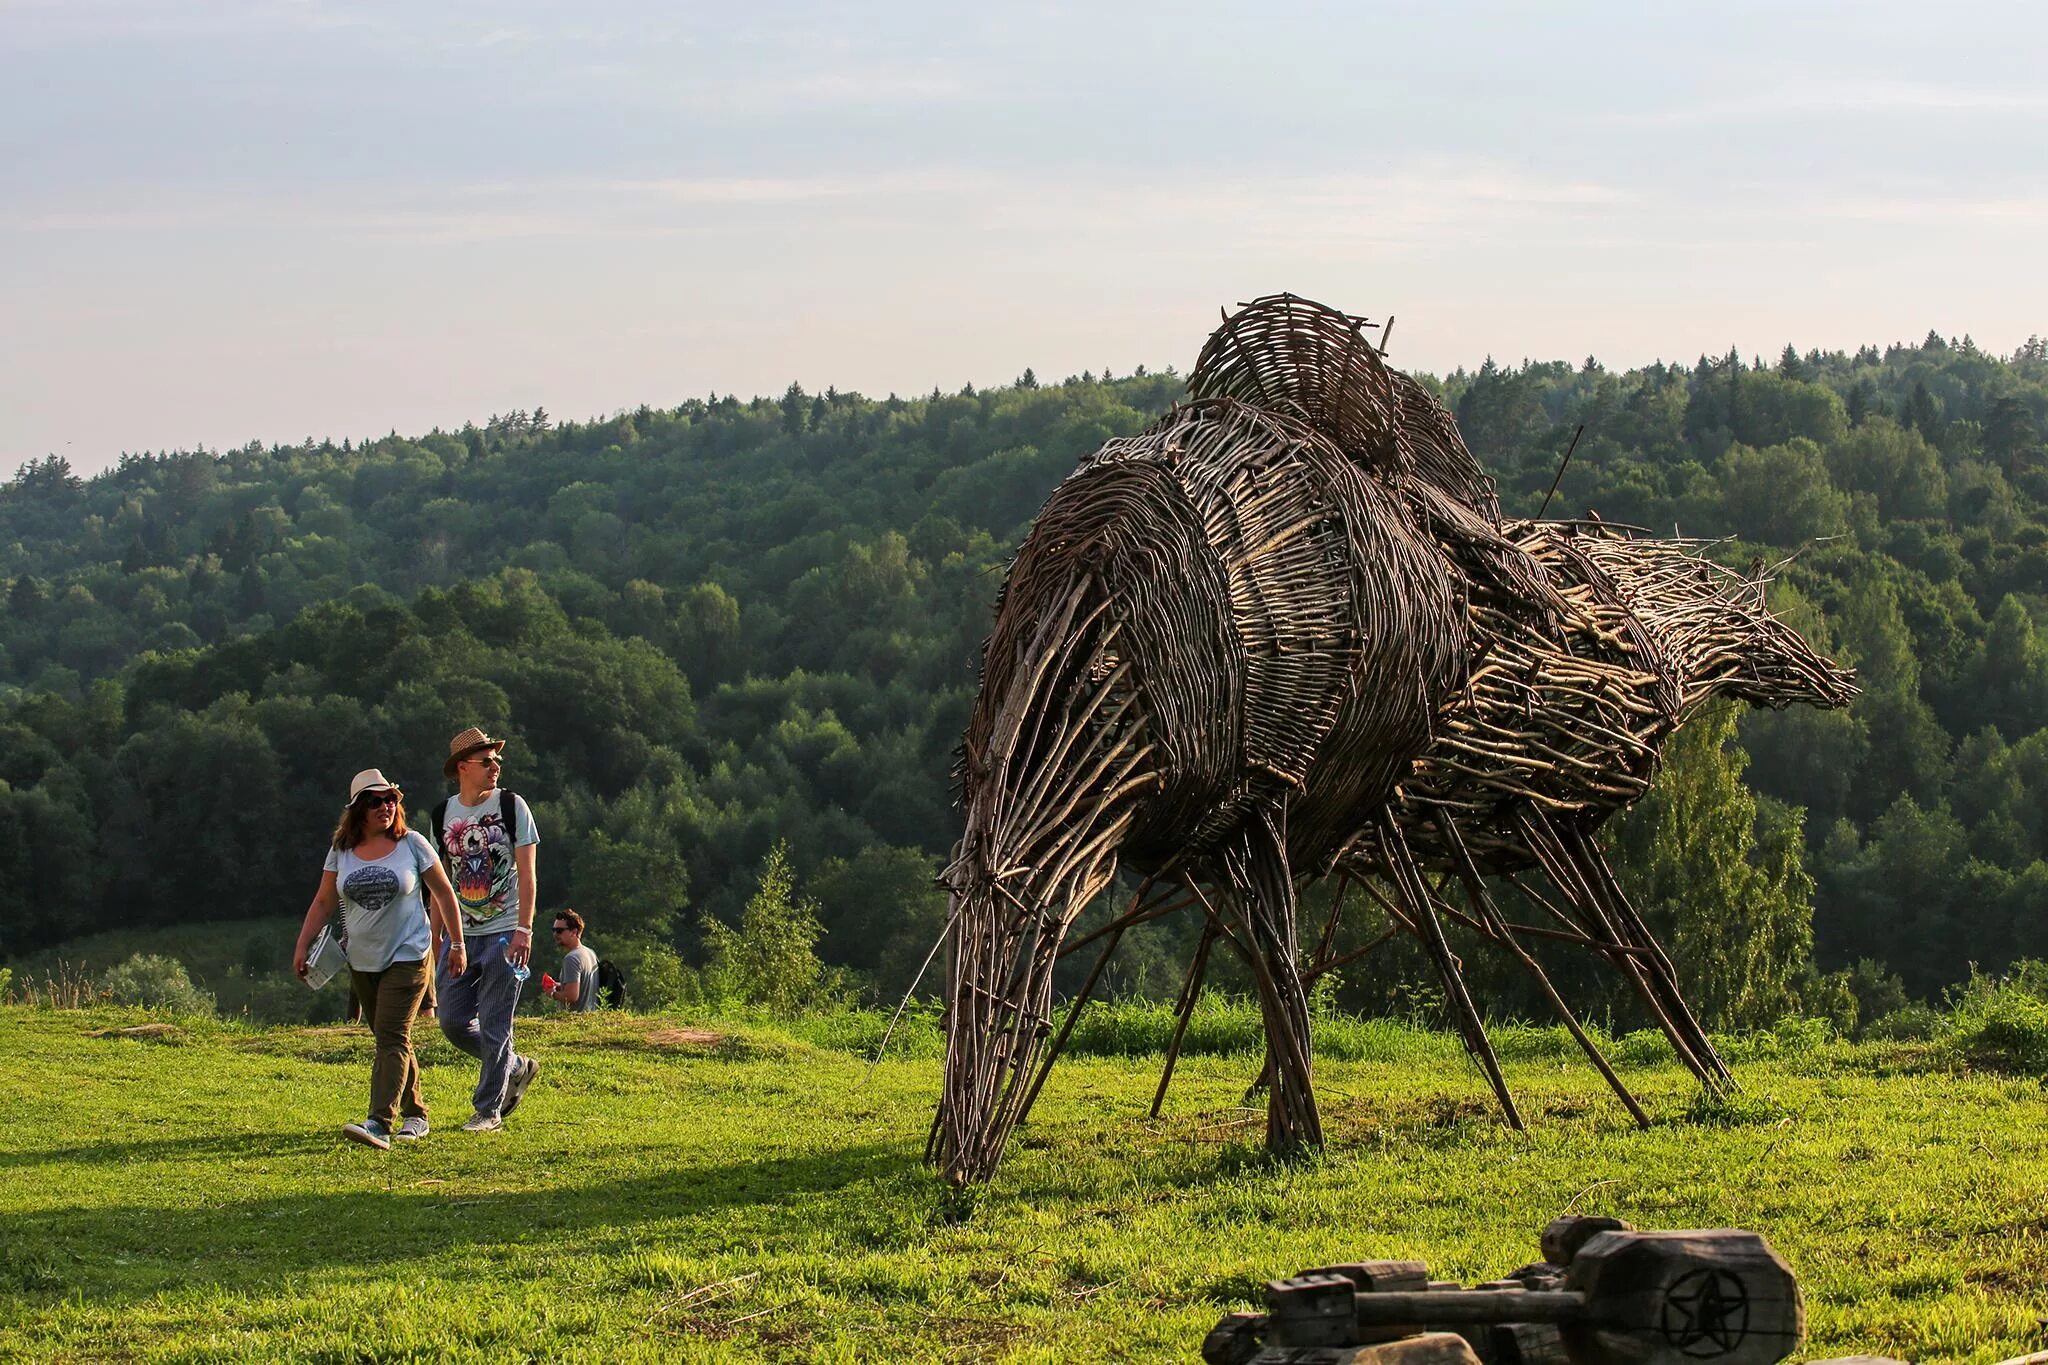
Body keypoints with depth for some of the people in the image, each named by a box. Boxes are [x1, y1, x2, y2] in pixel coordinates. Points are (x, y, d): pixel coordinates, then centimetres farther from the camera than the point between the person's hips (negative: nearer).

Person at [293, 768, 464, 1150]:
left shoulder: (412, 845, -4)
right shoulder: (341, 850, 4)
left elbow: (443, 893, 4)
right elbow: (323, 903, 11)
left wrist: (457, 943, 5)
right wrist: (302, 947, 3)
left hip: (407, 957, -4)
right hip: (362, 961, 4)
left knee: (391, 1037, -16)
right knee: (393, 1041, 11)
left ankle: (380, 1124, -26)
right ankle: (415, 1115, 25)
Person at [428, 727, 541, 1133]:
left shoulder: (512, 807, -3)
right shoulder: (441, 816, 8)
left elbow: (526, 873, -6)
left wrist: (524, 929, -15)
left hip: (503, 933, -4)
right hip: (460, 935, 4)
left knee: (494, 1025, -5)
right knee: (453, 1021, 3)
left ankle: (488, 1110, 3)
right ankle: (515, 1068, 25)